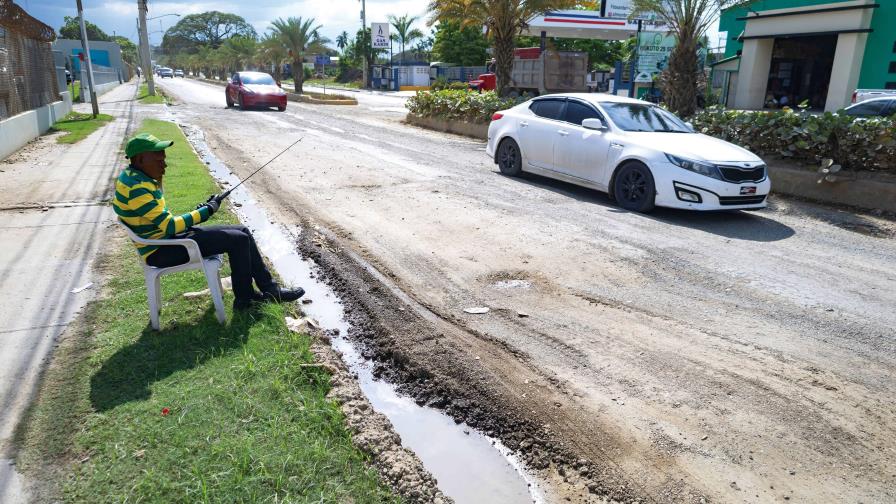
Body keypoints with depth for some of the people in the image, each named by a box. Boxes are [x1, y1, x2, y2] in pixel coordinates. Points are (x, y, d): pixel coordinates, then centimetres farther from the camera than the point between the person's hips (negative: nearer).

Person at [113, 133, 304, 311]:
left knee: (242, 232, 3)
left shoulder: (137, 176, 9)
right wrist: (206, 211, -14)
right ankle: (244, 299, 2)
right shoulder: (136, 187, -23)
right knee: (238, 240, -15)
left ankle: (269, 289, 6)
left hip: (168, 237, 10)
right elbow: (169, 226, -23)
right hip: (161, 251, -10)